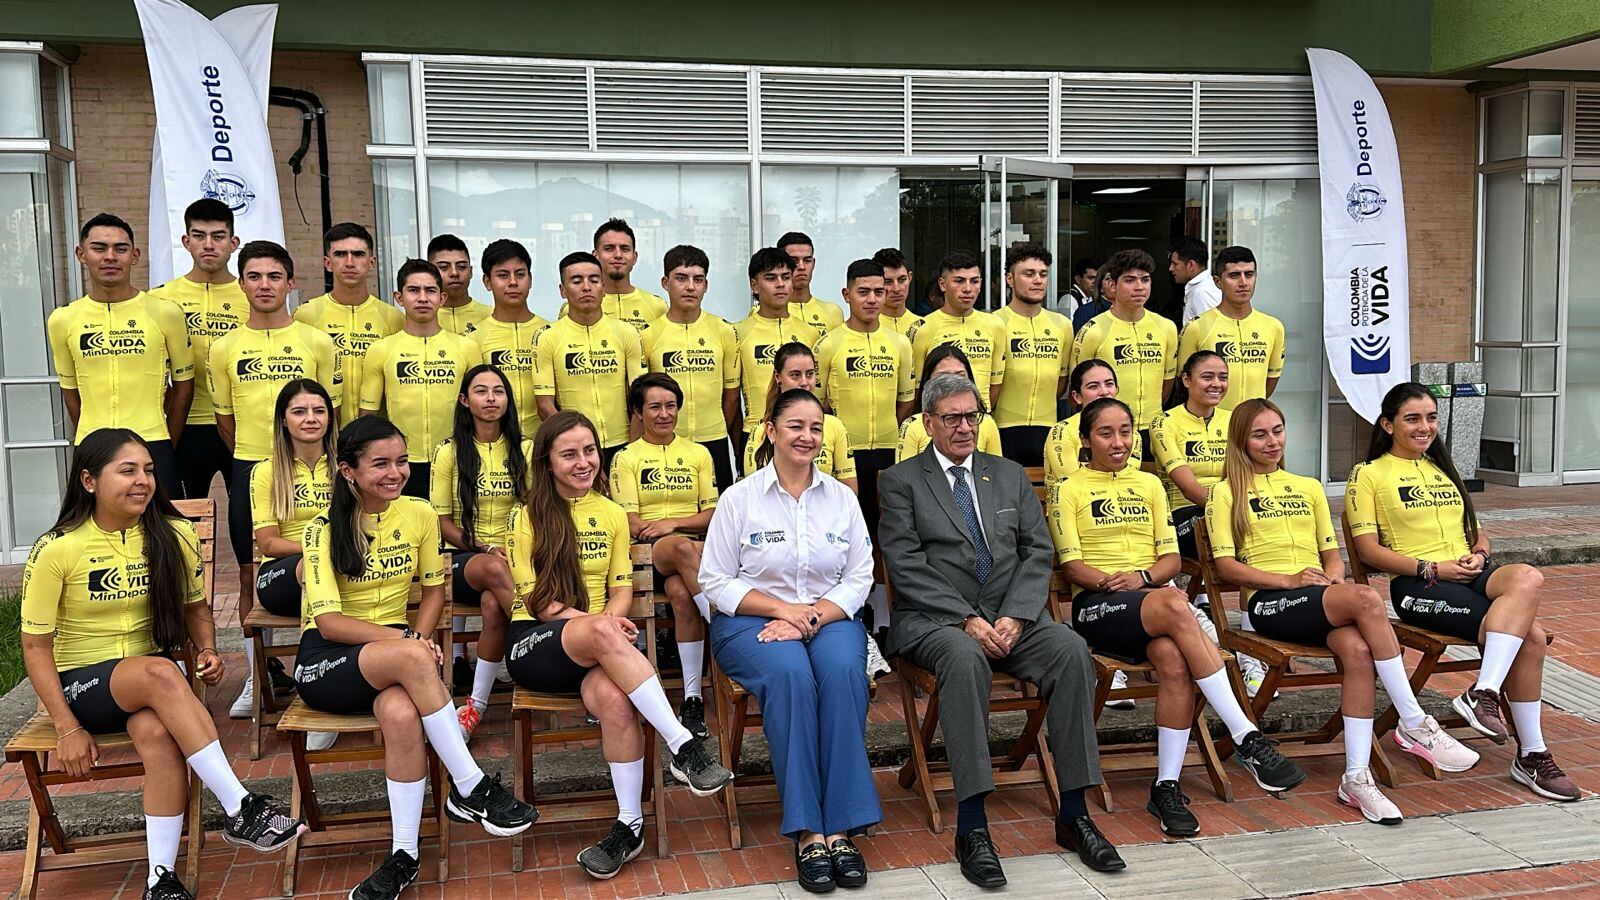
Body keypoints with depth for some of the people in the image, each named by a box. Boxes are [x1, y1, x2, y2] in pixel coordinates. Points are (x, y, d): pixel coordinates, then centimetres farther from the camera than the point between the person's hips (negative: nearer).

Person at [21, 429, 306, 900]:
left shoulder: (173, 536, 0)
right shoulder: (56, 550, -10)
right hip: (81, 684, -2)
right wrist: (68, 728, -14)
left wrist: (207, 650, -8)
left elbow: (195, 606, 14)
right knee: (160, 672, -37)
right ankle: (240, 808, -35)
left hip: (151, 680, 3)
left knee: (156, 732, -35)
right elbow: (36, 646, -6)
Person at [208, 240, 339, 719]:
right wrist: (253, 459, 10)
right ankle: (258, 675, 15)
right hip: (249, 469, 1)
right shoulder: (225, 348, 5)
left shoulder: (317, 343, 2)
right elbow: (224, 419, 12)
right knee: (251, 575, 6)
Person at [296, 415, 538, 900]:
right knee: (409, 657, -36)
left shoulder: (419, 513, 2)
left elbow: (434, 587, 12)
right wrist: (408, 642, -28)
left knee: (402, 713, -35)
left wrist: (419, 638, -10)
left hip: (392, 656, 3)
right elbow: (328, 621, -14)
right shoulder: (324, 529, -7)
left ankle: (404, 855, -22)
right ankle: (471, 787, -27)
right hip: (325, 660, -2)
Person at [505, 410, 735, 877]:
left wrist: (612, 618, -13)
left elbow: (622, 589, 11)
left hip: (595, 647, 3)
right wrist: (593, 622, -19)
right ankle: (683, 746, -35)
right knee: (601, 632, -38)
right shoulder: (528, 516, 4)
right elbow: (535, 600, -3)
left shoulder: (612, 515, 15)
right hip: (534, 643, -2)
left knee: (613, 697, -34)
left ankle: (630, 823, -23)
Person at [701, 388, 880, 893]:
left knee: (843, 671, -32)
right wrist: (783, 609, -13)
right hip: (752, 622, -2)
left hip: (828, 618, 2)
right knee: (790, 674, -34)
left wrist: (813, 617, -13)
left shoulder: (841, 498, 10)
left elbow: (859, 578, 5)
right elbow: (716, 580, -1)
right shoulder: (741, 497, 2)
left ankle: (841, 826, -30)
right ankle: (807, 831, -30)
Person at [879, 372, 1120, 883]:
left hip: (1011, 616, 4)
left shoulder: (1010, 475, 18)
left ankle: (1073, 815, -18)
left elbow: (1038, 552, 9)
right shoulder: (901, 481, 6)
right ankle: (972, 827, -32)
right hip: (933, 619, -4)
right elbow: (906, 566, -5)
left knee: (1070, 649, -25)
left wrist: (1014, 617, -9)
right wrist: (967, 619, -16)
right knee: (965, 658, -36)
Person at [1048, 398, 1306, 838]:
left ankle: (1167, 788, -25)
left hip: (1154, 595, 4)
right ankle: (1248, 740, -36)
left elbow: (1171, 558, 13)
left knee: (1174, 661, -33)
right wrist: (1113, 582, -20)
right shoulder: (1067, 490, 9)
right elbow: (1071, 565, -1)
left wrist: (1142, 577, -9)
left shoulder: (1149, 484, 21)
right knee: (1174, 605, -36)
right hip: (1096, 605, -4)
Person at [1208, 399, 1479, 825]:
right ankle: (1414, 724, -24)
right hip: (1270, 603, -5)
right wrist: (1289, 579, -13)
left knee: (1357, 650, -32)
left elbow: (1332, 553, 22)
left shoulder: (1309, 487, 27)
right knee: (1366, 599, -33)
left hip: (1325, 599, 5)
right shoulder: (1228, 492, 9)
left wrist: (1333, 577, -3)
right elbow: (1226, 565, -1)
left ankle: (1357, 777, -29)